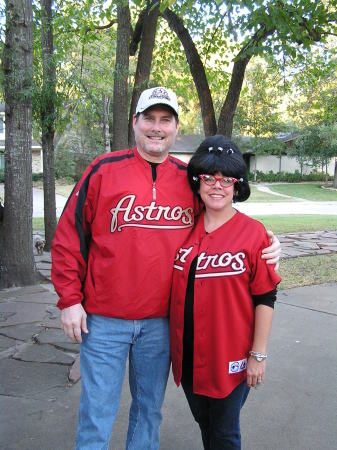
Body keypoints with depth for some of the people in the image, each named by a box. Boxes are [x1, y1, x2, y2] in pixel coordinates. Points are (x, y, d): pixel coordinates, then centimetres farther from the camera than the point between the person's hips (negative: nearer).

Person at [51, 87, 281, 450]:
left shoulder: (189, 179, 4)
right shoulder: (104, 170, -4)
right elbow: (69, 236, -2)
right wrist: (69, 299, -4)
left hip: (160, 322, 3)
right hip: (103, 321, -2)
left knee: (149, 409, 19)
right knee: (97, 413, 9)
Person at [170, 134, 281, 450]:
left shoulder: (253, 232, -12)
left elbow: (265, 299, -10)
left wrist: (258, 354, -10)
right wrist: (175, 343, 10)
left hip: (230, 358, -4)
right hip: (188, 354, 4)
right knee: (203, 423, 24)